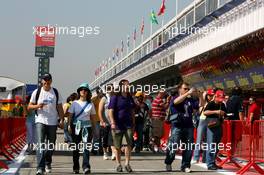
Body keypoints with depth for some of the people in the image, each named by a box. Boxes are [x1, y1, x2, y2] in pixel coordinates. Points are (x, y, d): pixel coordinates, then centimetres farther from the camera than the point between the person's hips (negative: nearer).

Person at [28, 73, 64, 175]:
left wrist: (62, 120, 0)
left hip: (53, 122, 2)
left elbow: (59, 108, 9)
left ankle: (48, 164, 29)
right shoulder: (37, 92, 4)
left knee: (51, 145, 9)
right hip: (40, 121, -2)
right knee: (41, 144, -14)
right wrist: (37, 106, -15)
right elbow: (29, 106, 5)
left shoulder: (56, 93, 8)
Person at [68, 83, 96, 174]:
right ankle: (76, 168, 15)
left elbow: (93, 117, 10)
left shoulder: (90, 104, 8)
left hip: (87, 126, -1)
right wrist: (69, 126, -6)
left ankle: (86, 167, -20)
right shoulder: (75, 103, 7)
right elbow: (70, 115, 5)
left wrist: (94, 129, 7)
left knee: (86, 146, -13)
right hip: (76, 126, 1)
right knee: (76, 147, 5)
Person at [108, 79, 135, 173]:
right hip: (118, 124, -4)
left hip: (128, 124, 4)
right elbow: (111, 111, -8)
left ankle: (127, 163, -1)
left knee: (129, 143, -9)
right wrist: (112, 123, -17)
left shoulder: (130, 98, 13)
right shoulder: (115, 97, -3)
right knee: (118, 146, 4)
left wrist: (133, 123, 16)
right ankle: (118, 164, 16)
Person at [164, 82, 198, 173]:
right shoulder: (175, 98, 3)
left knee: (188, 147, 3)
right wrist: (188, 93, -26)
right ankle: (168, 163, 15)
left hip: (188, 126, 4)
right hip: (177, 126, -4)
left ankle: (185, 166, 14)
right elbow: (176, 101, -21)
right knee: (173, 146, -5)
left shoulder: (191, 100, 14)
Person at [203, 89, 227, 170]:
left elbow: (225, 115, 27)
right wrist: (215, 112, -23)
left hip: (219, 126, 7)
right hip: (211, 126, -7)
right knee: (211, 146, -9)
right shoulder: (211, 104, -4)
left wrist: (224, 114, 4)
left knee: (216, 146, 11)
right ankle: (210, 164, -8)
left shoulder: (222, 105, 15)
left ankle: (213, 163, 19)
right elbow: (205, 112, -18)